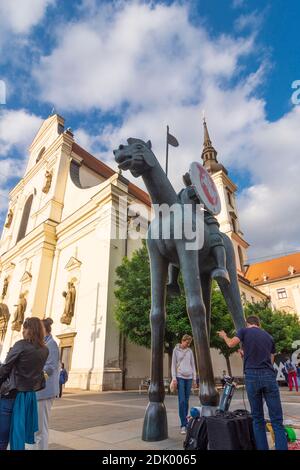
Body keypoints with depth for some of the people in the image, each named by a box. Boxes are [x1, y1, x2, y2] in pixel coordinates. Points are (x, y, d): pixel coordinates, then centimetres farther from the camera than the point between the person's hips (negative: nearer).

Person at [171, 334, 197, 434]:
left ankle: (184, 422, 17)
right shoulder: (176, 350, 1)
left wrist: (194, 378, 8)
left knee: (186, 401, 6)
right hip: (180, 377, -3)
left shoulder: (190, 351, 9)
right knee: (181, 401, -8)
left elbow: (193, 365, 12)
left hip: (189, 377, 3)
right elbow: (173, 364, 0)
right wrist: (174, 378, -6)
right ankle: (184, 425, -6)